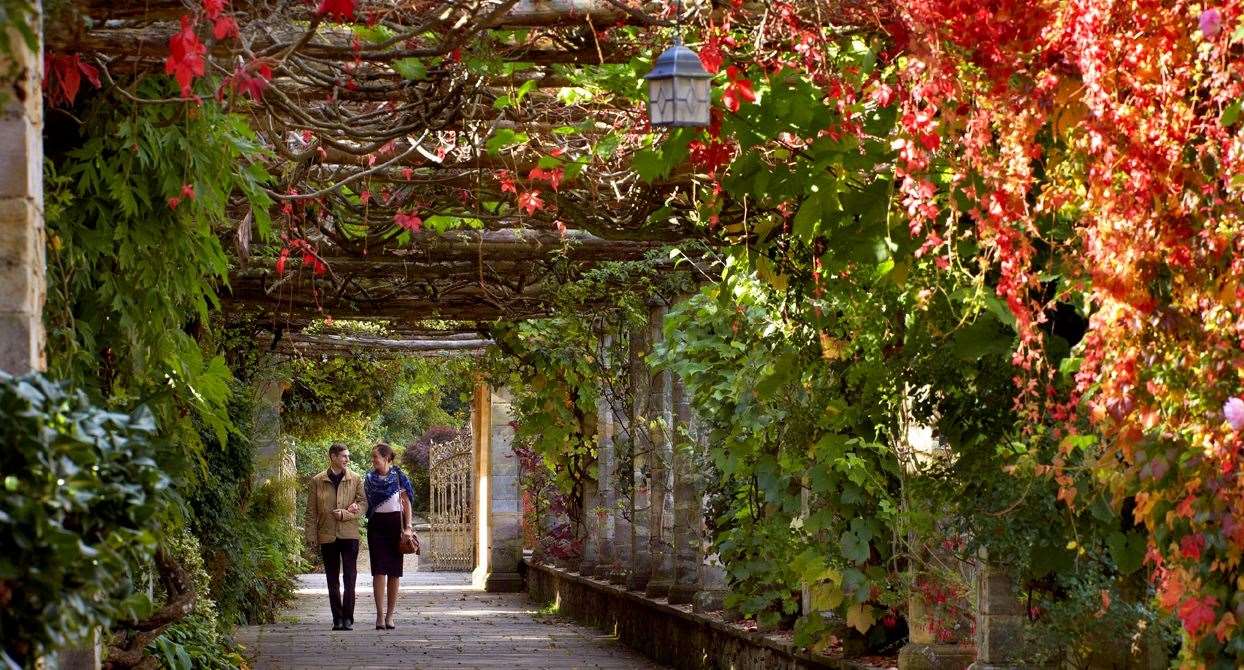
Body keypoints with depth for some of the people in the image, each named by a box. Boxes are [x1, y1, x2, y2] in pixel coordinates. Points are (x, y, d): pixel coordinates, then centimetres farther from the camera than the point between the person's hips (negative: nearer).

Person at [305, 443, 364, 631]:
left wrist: (345, 514, -15)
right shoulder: (317, 481, 5)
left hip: (349, 535, -1)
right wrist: (311, 535, 0)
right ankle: (338, 618, 10)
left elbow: (363, 503, 0)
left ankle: (348, 618, -3)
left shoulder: (356, 480, 6)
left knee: (350, 578, -5)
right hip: (327, 536, 1)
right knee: (332, 580, 5)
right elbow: (311, 510, 6)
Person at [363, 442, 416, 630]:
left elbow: (406, 503, 4)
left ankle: (390, 615, 8)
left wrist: (408, 527, -4)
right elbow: (365, 503, 11)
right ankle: (380, 615, -11)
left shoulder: (399, 477, 3)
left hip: (395, 522, -1)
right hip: (376, 525, 1)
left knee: (394, 571, 2)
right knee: (379, 569, -9)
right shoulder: (369, 478, 8)